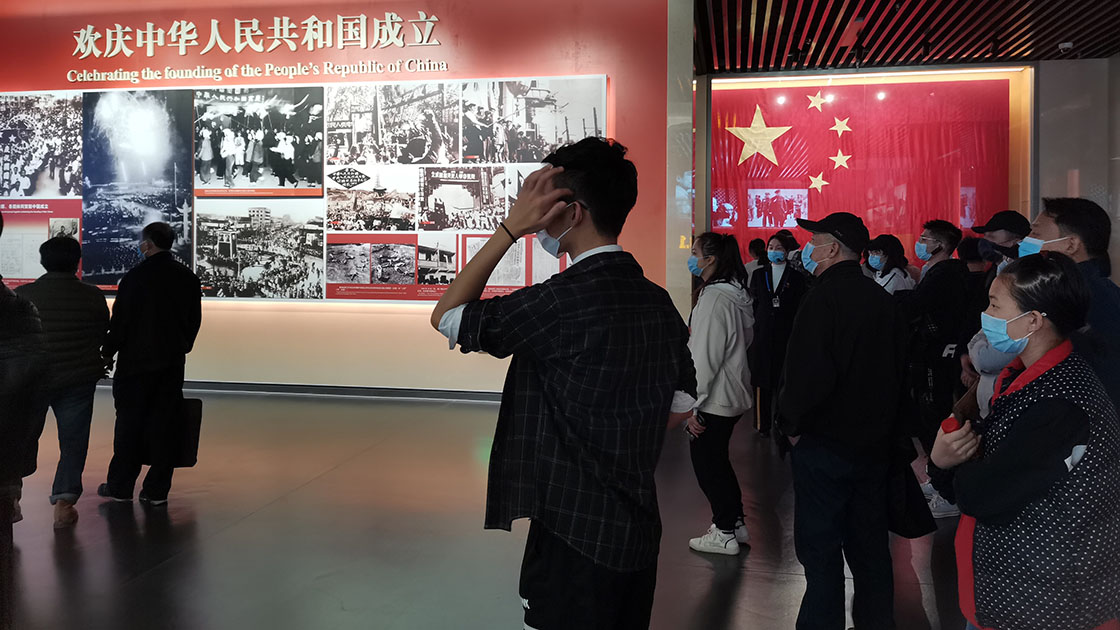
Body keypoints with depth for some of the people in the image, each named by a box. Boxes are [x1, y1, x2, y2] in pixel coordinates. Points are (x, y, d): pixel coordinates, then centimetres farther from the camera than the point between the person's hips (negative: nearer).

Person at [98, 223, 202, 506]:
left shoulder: (136, 276, -11)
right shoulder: (188, 278, 3)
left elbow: (121, 319, -10)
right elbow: (194, 319, 9)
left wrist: (108, 352, 3)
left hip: (136, 359, -4)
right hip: (173, 362, 4)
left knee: (130, 422, 6)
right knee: (162, 424, 7)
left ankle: (120, 486, 16)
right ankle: (157, 490, 9)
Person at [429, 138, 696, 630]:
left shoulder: (560, 301, -21)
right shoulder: (658, 302, 3)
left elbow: (447, 316, -8)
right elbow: (682, 405, 13)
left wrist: (511, 228, -11)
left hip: (574, 534, -8)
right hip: (639, 531, 8)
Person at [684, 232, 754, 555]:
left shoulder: (714, 298, -20)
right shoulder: (738, 294, 9)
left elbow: (705, 358, -22)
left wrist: (693, 406, -18)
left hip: (714, 399, -10)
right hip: (732, 395, 10)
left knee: (706, 462, 3)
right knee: (717, 459, 20)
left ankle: (724, 534, 14)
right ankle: (736, 524, 30)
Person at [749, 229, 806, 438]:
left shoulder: (796, 277, 3)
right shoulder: (759, 275, 11)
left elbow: (800, 310, 2)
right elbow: (753, 305, 11)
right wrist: (753, 330, 4)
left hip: (786, 336, -2)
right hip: (763, 336, 2)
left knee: (783, 381, -2)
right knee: (763, 381, 2)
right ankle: (764, 424, 10)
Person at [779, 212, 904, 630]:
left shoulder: (823, 299, -18)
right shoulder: (882, 298, 6)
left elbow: (808, 375, -24)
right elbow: (896, 367, 13)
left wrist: (792, 423, -8)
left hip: (825, 443, -8)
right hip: (875, 441, 8)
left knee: (819, 548, 2)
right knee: (869, 541, 18)